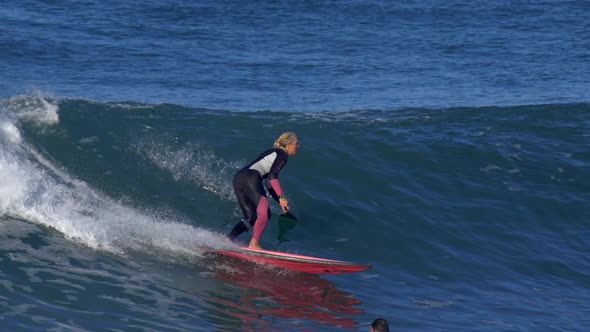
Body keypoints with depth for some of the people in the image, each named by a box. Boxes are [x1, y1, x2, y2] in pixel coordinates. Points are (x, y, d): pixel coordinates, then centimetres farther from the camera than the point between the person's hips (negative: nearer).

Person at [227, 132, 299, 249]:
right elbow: (272, 176, -12)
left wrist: (282, 202, 31)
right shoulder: (282, 155, 5)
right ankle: (254, 243, -20)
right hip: (251, 178, -9)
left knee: (251, 217, 12)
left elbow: (269, 184, 33)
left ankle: (227, 240, 1)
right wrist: (282, 197, -19)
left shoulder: (272, 153, 32)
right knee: (264, 212, -12)